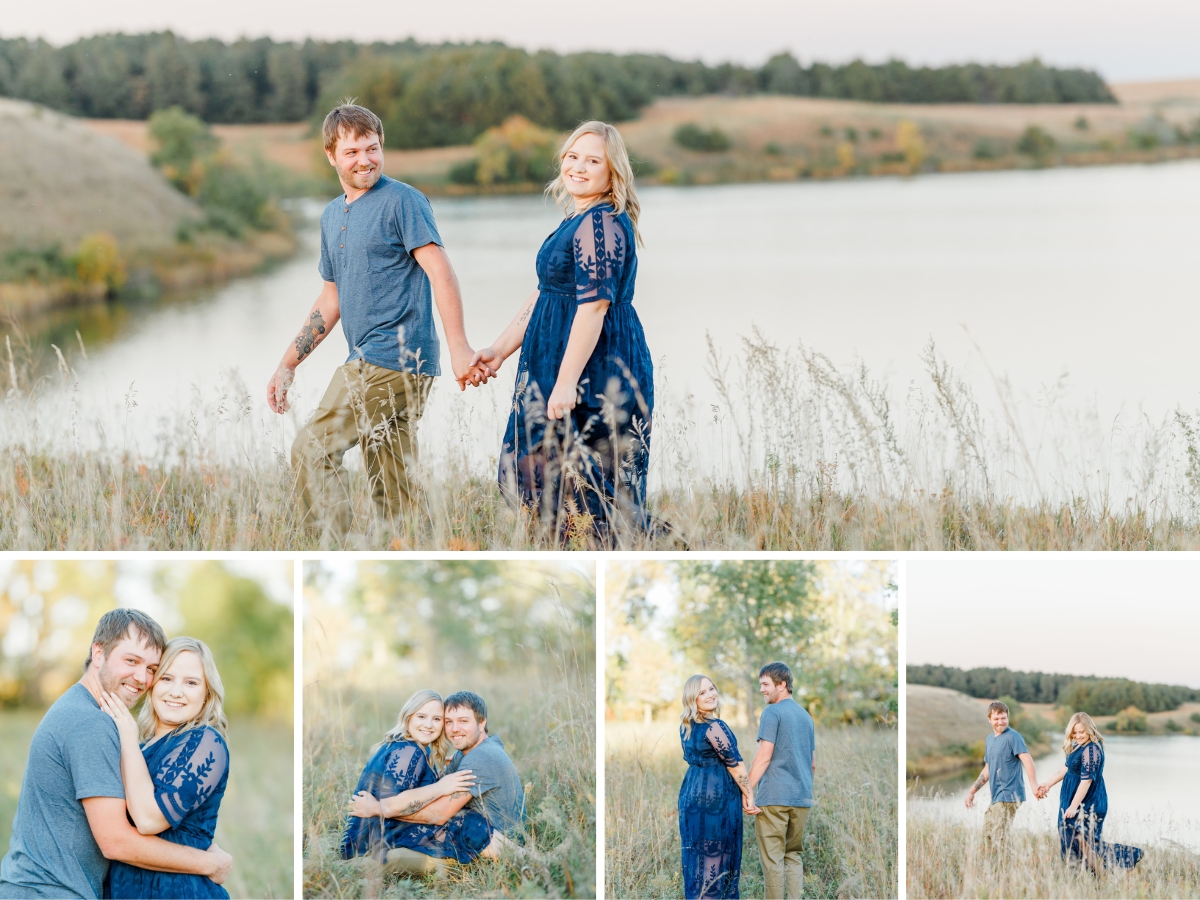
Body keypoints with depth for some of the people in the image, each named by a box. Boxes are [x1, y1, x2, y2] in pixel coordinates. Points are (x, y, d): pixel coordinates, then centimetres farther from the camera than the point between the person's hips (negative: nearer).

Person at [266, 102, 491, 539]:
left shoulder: (402, 201, -5)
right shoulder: (332, 216, 19)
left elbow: (440, 273, -13)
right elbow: (332, 299, 26)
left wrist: (459, 349, -23)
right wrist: (287, 365, 21)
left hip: (393, 359, -8)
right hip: (368, 363, 8)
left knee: (311, 451, -14)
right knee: (392, 494, 7)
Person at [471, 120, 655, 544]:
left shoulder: (601, 223, -17)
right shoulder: (579, 221, 16)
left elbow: (594, 305, -23)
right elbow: (545, 294, 22)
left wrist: (567, 382, -26)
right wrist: (500, 350, 20)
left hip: (597, 371, -11)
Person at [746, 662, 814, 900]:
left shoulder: (772, 712, -6)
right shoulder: (806, 715, 16)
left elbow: (764, 757, -13)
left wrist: (746, 790, -11)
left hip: (774, 797, -7)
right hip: (802, 799, 7)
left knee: (772, 858, -2)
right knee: (793, 855, 13)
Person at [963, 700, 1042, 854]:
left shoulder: (1013, 737, -9)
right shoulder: (989, 740, 17)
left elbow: (1027, 760, -21)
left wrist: (1034, 785, -35)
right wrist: (972, 791, 26)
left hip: (1008, 796, -9)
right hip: (995, 797, 9)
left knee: (999, 841, -12)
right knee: (988, 837, 11)